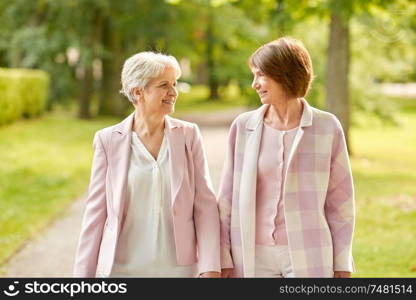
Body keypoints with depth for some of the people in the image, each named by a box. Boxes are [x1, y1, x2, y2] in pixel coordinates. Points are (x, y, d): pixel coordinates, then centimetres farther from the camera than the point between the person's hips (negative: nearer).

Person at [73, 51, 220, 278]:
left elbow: (205, 204, -1)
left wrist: (210, 268, -8)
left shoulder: (188, 134, 1)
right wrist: (84, 273, 0)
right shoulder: (108, 140, -2)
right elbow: (96, 211, 1)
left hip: (178, 267, 1)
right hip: (122, 268, -1)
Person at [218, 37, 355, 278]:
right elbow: (228, 197, 5)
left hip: (308, 257, -2)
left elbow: (340, 200, 1)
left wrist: (342, 265, 0)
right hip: (254, 256, 2)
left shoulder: (327, 127, -3)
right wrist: (224, 257, 2)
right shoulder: (243, 127, 2)